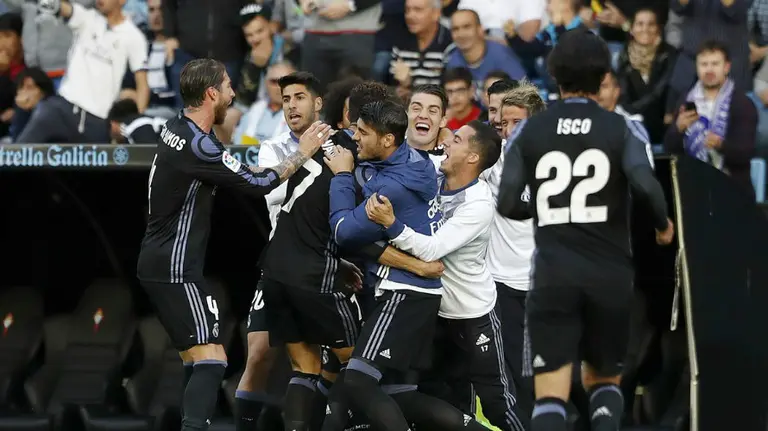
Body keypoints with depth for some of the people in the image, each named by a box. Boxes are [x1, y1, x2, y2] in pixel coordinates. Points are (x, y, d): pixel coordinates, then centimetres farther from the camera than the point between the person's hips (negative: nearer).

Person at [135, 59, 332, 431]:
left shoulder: (177, 128, 9)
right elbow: (258, 184, -14)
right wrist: (301, 154, -1)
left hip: (159, 261, 10)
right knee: (211, 360, -14)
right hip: (176, 269, -10)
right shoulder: (198, 145, -21)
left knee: (197, 359, 15)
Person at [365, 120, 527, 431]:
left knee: (495, 400, -2)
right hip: (433, 309, 7)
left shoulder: (479, 204, -24)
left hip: (473, 315, -7)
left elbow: (433, 249, -32)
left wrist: (390, 223, -42)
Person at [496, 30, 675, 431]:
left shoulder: (528, 131, 3)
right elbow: (646, 186, -17)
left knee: (551, 394, -4)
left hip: (553, 277, 0)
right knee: (603, 380, 20)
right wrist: (663, 224, 3)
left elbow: (508, 205, 0)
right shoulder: (621, 129, -1)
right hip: (611, 276, 1)